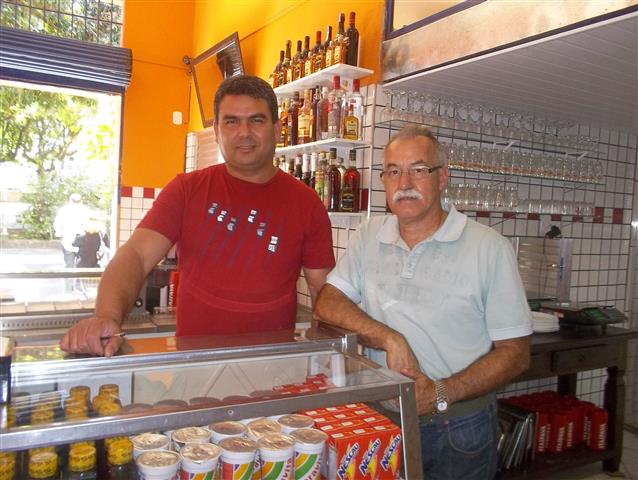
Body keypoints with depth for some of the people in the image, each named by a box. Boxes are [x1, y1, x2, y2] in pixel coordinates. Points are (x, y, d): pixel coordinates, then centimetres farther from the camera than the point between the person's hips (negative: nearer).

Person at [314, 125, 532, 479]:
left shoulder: (489, 248, -10)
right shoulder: (369, 236, 0)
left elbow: (515, 353, -9)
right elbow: (327, 304, -8)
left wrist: (441, 394, -21)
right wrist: (391, 340, -22)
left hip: (458, 431, -2)